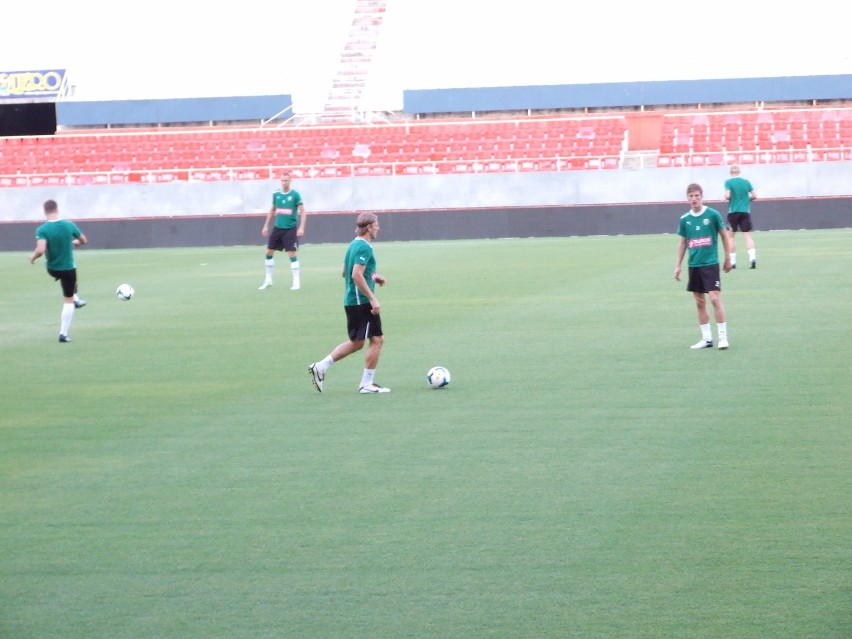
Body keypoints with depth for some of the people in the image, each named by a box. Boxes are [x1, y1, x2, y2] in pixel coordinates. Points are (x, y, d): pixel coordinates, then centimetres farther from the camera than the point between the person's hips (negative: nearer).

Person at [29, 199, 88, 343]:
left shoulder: (42, 230, -18)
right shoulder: (69, 225, -11)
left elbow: (40, 250, -29)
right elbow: (83, 241, 4)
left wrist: (33, 257, -8)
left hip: (52, 270, 1)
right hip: (68, 268, -1)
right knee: (68, 300, 10)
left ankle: (75, 299, 42)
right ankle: (63, 334, 8)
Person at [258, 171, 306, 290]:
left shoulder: (295, 195, -7)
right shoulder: (276, 195, 7)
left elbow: (302, 211, -8)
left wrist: (301, 227, -18)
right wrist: (266, 226, 16)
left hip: (290, 229, -5)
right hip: (277, 227, 5)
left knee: (292, 254, -9)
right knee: (269, 252, 6)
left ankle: (296, 282, 0)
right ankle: (268, 280, 19)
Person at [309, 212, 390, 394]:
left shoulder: (354, 244, 14)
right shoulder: (364, 247, -15)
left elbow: (345, 273, 22)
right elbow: (357, 275, -24)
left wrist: (373, 277, 20)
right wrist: (372, 298, -23)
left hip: (351, 301, 10)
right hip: (362, 302, -10)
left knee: (356, 343, 16)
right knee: (377, 340, -2)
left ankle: (320, 367, 13)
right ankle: (367, 384, 2)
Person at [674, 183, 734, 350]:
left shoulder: (713, 214, -6)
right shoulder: (685, 219, 4)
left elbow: (724, 235, 4)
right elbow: (682, 242, 14)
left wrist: (727, 258, 7)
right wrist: (678, 265, 13)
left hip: (710, 263, -4)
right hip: (693, 265, 4)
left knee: (715, 298, -12)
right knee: (700, 303, 7)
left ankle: (722, 336, -4)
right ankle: (707, 338, 14)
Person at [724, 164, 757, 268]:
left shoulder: (728, 182, -5)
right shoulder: (746, 182, 5)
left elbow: (727, 196, -16)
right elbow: (754, 196, 5)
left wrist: (727, 198, 6)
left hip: (733, 212, -2)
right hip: (745, 211, 2)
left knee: (732, 235, 10)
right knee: (747, 235, -1)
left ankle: (732, 261, 10)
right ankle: (752, 257, -22)